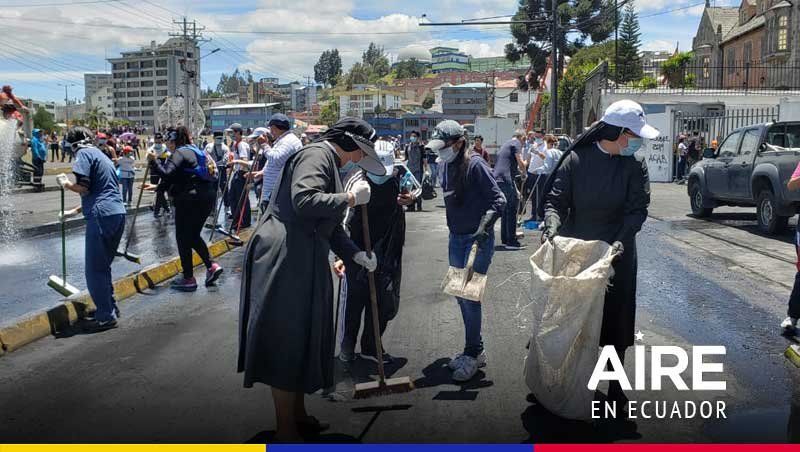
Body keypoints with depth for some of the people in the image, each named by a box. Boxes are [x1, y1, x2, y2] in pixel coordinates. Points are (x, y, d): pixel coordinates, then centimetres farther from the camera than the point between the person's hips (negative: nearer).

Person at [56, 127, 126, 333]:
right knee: (103, 266, 19)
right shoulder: (102, 155, 26)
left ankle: (106, 317, 0)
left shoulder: (84, 153, 0)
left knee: (94, 269, -2)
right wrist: (74, 211, 40)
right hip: (118, 213, 9)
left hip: (101, 216, -9)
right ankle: (111, 308, 25)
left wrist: (65, 183, 9)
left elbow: (83, 188, -11)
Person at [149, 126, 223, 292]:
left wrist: (154, 160, -7)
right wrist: (158, 186, 28)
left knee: (183, 238, 3)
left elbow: (167, 174, -21)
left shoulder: (180, 152, -7)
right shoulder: (196, 151, 20)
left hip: (189, 199, -9)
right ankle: (211, 266, 7)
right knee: (194, 235, 19)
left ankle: (188, 278, 6)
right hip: (207, 198, 9)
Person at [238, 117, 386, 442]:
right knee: (287, 340, -2)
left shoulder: (330, 164, 21)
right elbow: (304, 201, -28)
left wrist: (356, 254, 15)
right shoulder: (317, 155, -10)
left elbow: (330, 228, 25)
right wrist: (350, 198, -17)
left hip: (304, 260, 11)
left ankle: (297, 414, 35)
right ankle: (286, 431, 10)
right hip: (284, 259, -11)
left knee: (302, 337, 19)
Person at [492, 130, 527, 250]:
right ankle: (511, 241, -8)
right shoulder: (516, 143, -1)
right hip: (506, 179, -9)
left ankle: (505, 239, 20)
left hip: (497, 179, 9)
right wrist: (523, 170, 10)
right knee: (512, 209, -7)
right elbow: (520, 162, -9)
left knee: (505, 209, 16)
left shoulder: (505, 144, 26)